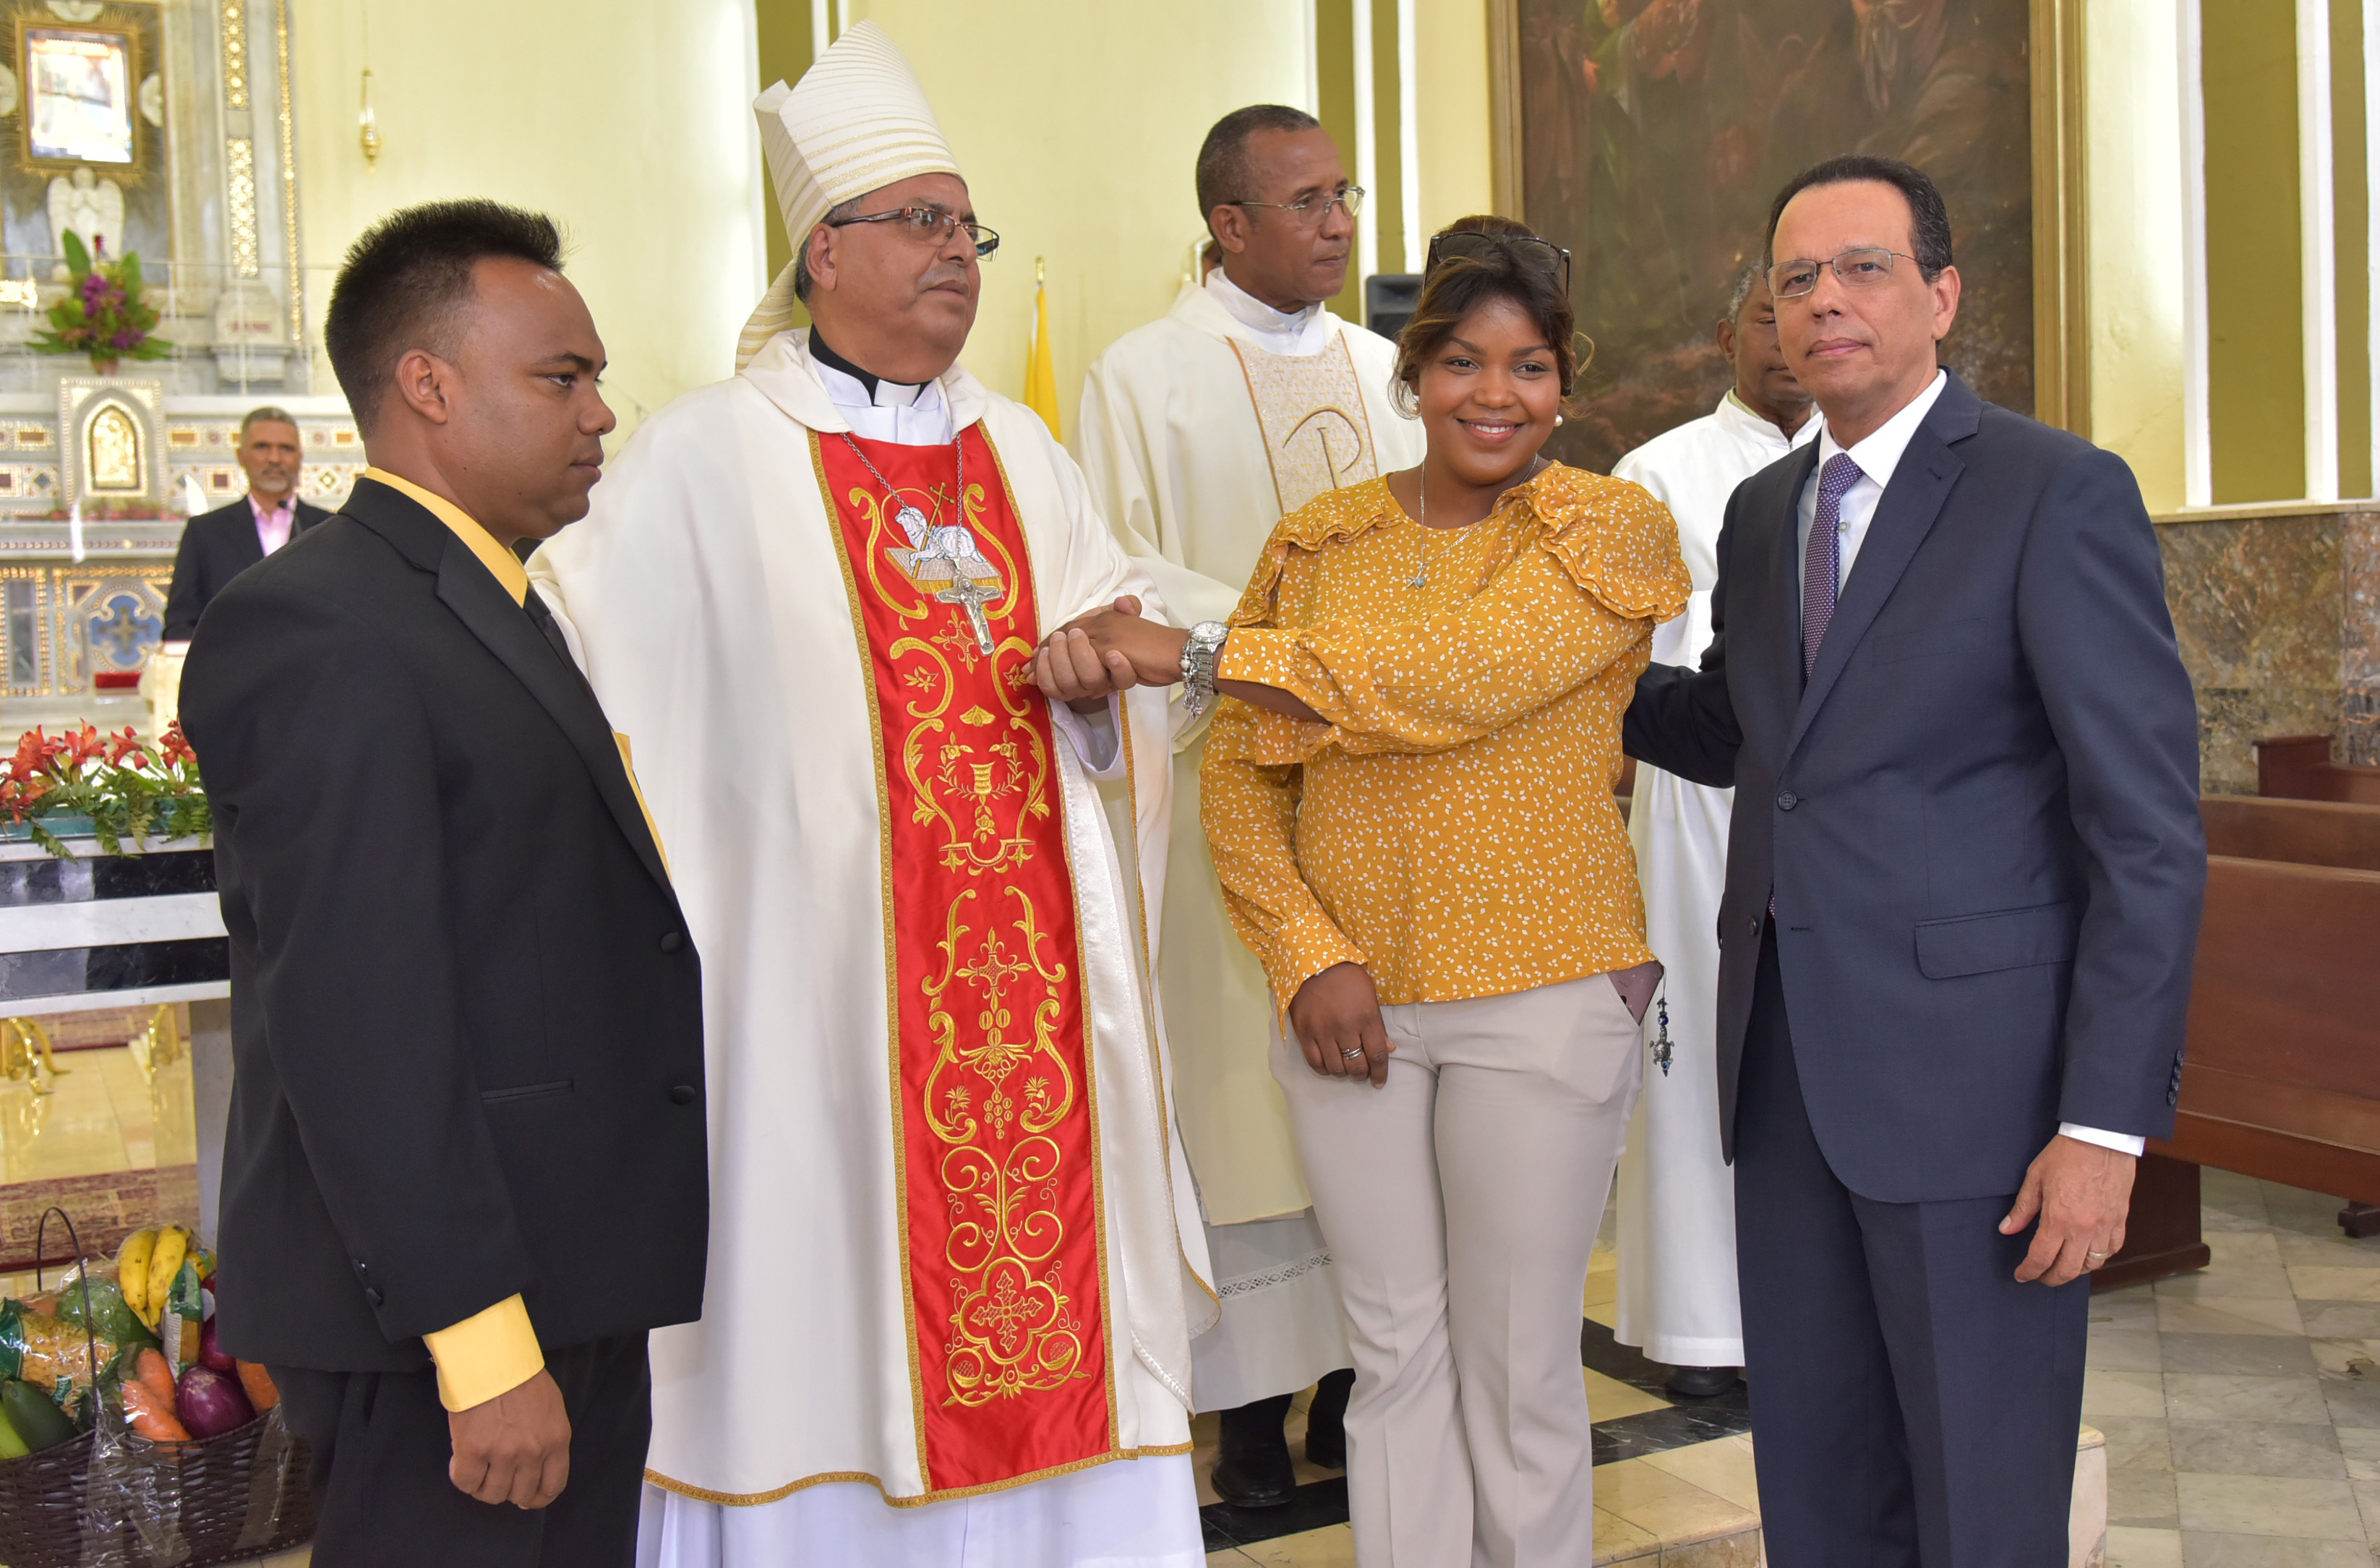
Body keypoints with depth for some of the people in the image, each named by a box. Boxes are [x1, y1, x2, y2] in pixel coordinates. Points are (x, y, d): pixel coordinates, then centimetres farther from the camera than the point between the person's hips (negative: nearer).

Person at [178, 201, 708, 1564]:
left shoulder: (499, 612, 17)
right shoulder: (321, 626, -15)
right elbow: (357, 1021, -21)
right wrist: (483, 1341, -23)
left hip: (576, 1281, 9)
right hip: (446, 1310, -9)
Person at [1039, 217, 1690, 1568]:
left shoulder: (1612, 531, -4)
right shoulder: (1320, 541, 8)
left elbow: (1454, 679, -20)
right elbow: (1241, 772, 6)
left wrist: (1191, 652, -19)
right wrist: (1309, 956, -8)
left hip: (1542, 994, -3)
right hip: (1349, 999, 3)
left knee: (1520, 1366, 7)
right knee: (1394, 1353, 13)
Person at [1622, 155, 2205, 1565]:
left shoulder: (2061, 496, -8)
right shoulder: (1763, 512, 13)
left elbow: (2152, 830, -12)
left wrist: (2106, 1124, -16)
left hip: (1975, 1075, -6)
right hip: (1789, 1069, 7)